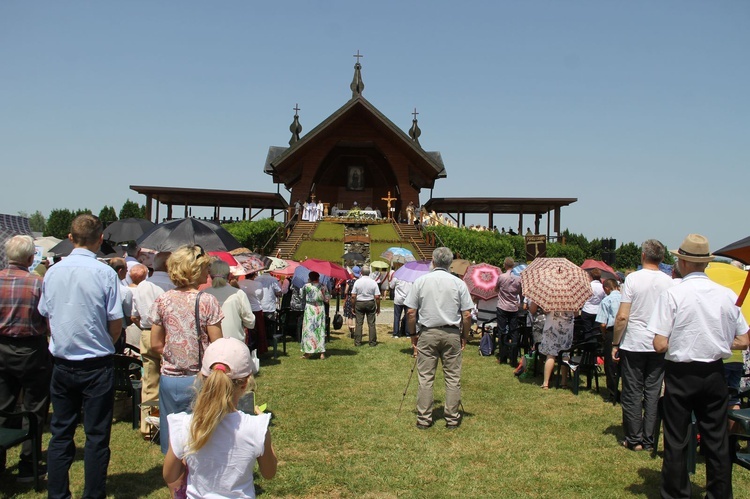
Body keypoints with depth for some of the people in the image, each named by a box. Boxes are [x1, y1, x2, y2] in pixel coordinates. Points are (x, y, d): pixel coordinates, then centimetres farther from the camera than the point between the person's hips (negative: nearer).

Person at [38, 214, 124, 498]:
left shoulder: (52, 272, 0)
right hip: (97, 366, -4)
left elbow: (46, 316, 7)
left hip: (62, 364, 4)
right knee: (96, 436, 6)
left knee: (60, 433, 14)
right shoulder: (105, 273, -13)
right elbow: (116, 323, -10)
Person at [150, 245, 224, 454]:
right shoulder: (207, 302, -12)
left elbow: (156, 345, 4)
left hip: (169, 379, 4)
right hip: (199, 380, -3)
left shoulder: (162, 301, -1)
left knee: (172, 444, 13)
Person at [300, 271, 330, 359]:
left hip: (309, 309, -2)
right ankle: (322, 353, 8)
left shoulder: (306, 286, -7)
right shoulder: (323, 287, 0)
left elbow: (301, 296, 8)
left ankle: (307, 352, 4)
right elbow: (327, 299, 2)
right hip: (320, 309, 2)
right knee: (320, 330, 7)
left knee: (308, 329, 3)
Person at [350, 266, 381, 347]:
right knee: (371, 323, 6)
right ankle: (372, 342, 9)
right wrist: (378, 308, 4)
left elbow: (353, 296, -5)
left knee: (359, 323, 5)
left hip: (359, 303, 0)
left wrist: (353, 307, 5)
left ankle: (357, 342, 5)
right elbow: (377, 297, -6)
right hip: (370, 303, 0)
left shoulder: (357, 282, -5)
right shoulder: (373, 282, -5)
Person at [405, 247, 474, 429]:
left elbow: (411, 312, -2)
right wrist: (464, 337, 10)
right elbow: (467, 315, -2)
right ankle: (452, 419, 14)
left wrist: (413, 334, 10)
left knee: (425, 378, 5)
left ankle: (423, 419, 10)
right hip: (452, 334, 0)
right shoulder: (459, 283, -1)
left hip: (427, 334, 0)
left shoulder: (420, 281, -1)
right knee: (453, 378, 8)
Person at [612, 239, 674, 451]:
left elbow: (622, 316, -13)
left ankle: (634, 439, 12)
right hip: (660, 345, 3)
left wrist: (615, 343, -3)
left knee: (632, 393, 6)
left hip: (633, 345, -3)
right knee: (653, 392, 10)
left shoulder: (633, 278, -10)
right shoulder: (669, 282, -1)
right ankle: (649, 440, 16)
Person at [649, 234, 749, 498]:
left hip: (680, 374, -3)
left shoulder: (672, 294, -14)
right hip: (715, 374, 4)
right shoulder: (728, 295, -2)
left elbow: (660, 345, -16)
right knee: (717, 439, 13)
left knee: (676, 440, 7)